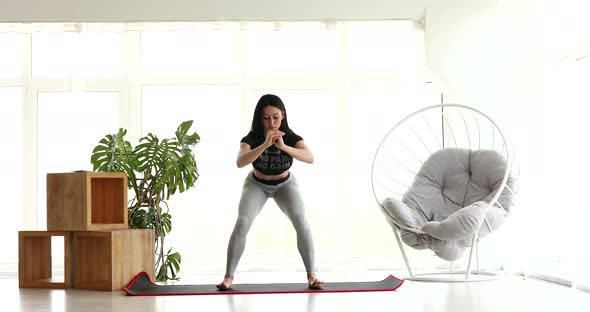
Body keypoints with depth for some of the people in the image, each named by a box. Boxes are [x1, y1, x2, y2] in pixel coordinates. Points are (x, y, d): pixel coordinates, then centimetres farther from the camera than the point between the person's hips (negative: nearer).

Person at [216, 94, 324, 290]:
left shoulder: (290, 137, -26)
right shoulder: (252, 138, -28)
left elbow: (310, 158, -42)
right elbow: (240, 162, -46)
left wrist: (284, 147, -57)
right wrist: (265, 144, -57)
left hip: (285, 184, 0)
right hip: (257, 185, 0)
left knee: (300, 221, -22)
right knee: (242, 223, -22)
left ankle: (311, 275, -13)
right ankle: (229, 276, -10)